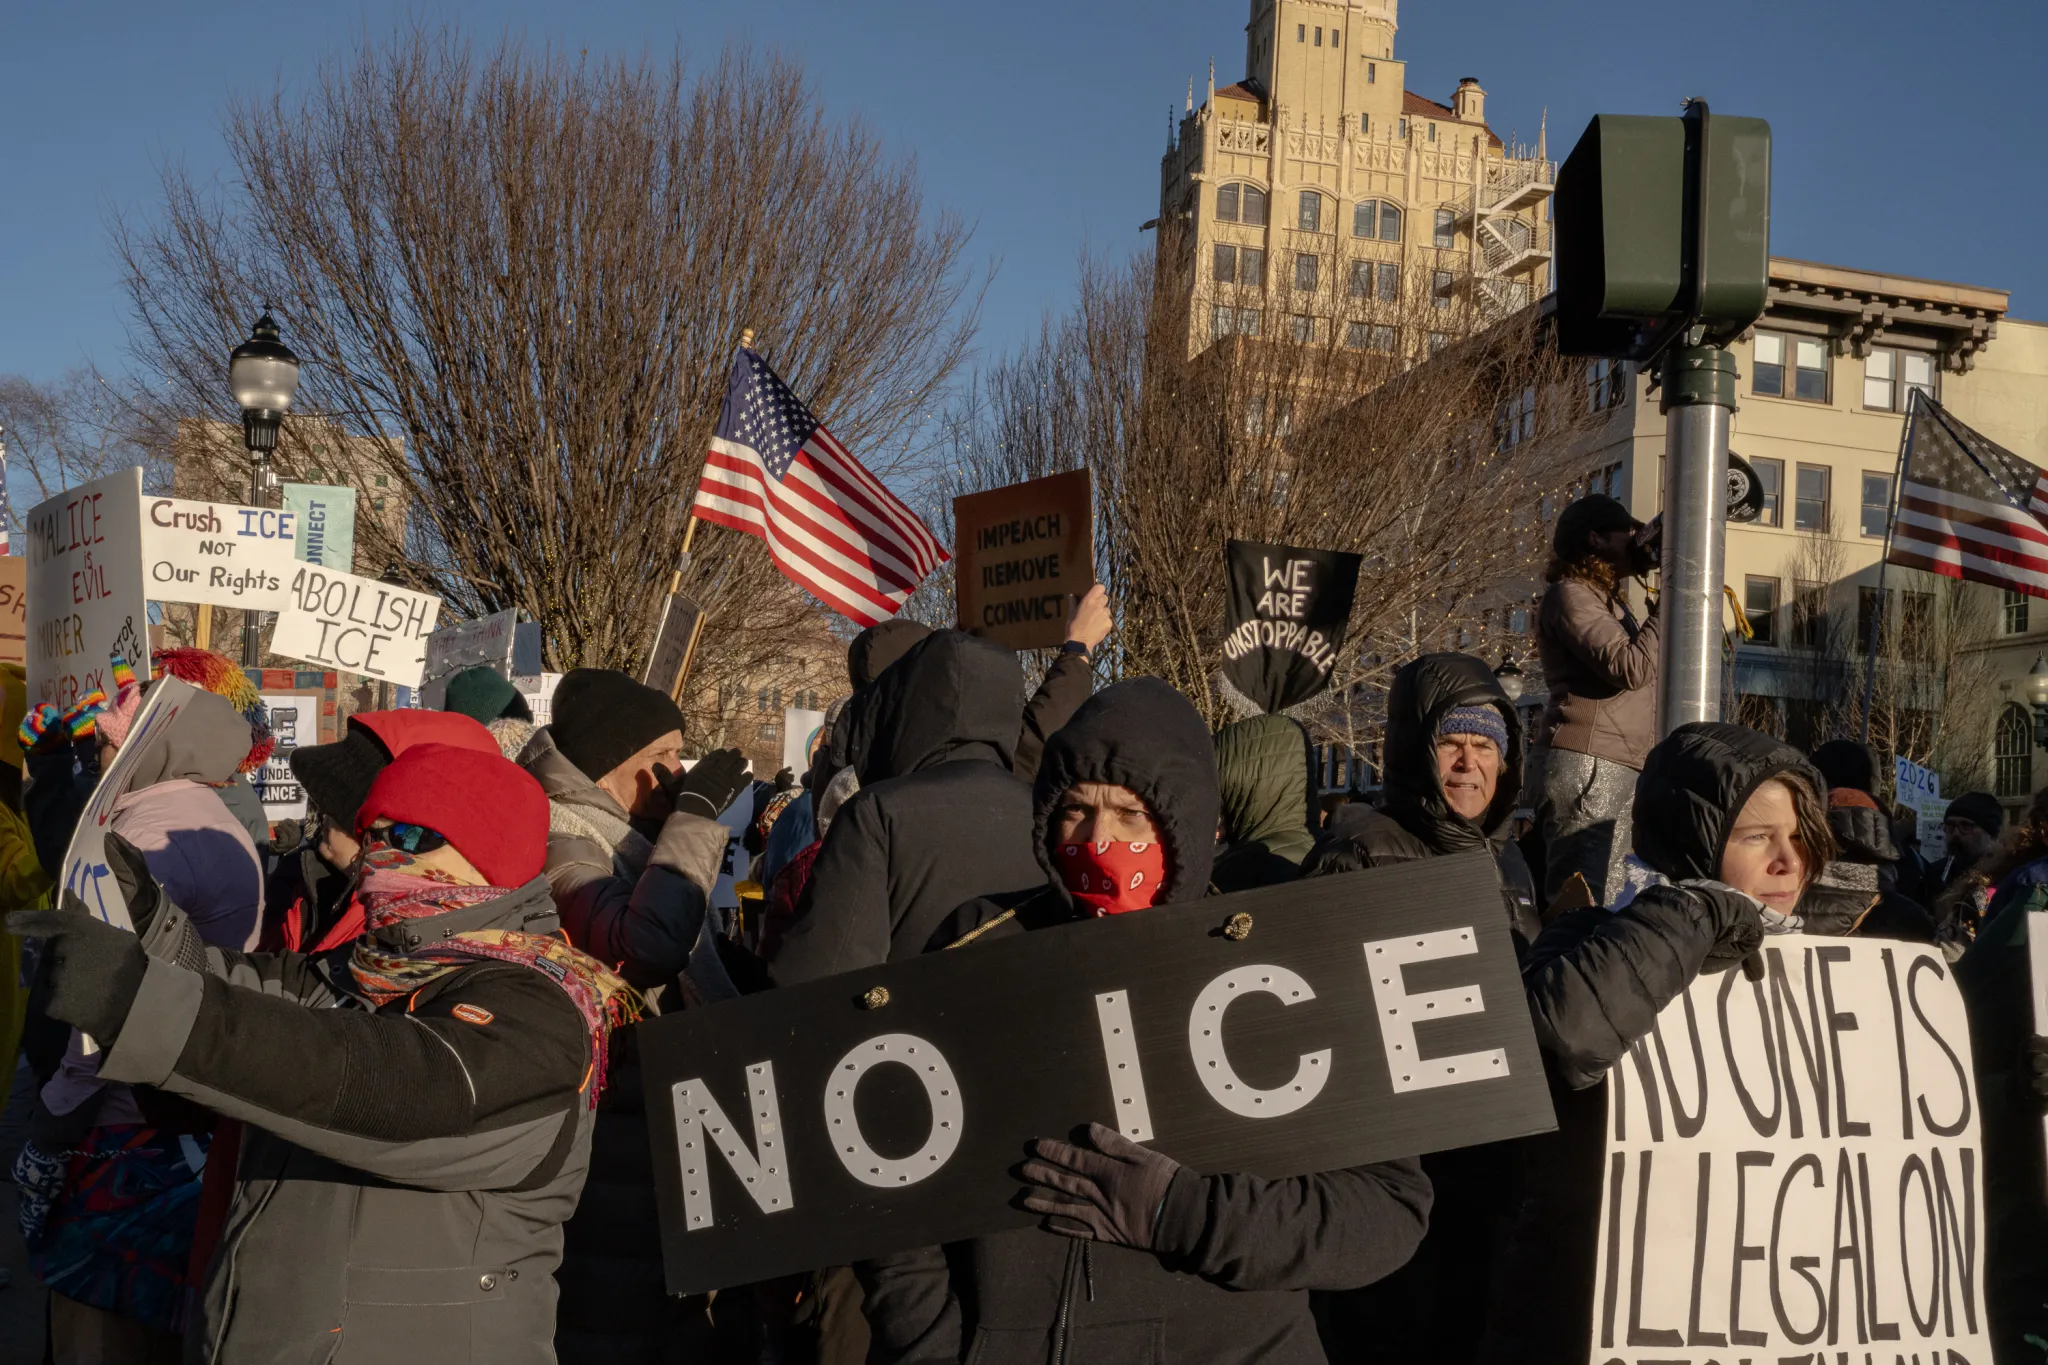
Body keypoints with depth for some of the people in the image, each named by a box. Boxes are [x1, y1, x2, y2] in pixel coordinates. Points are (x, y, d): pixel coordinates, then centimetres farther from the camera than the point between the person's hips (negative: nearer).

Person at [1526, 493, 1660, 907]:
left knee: (1607, 902, 10)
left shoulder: (1609, 600, 25)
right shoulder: (1571, 595, -6)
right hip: (1585, 766, -10)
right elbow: (1630, 668, -17)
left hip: (1617, 769, 10)